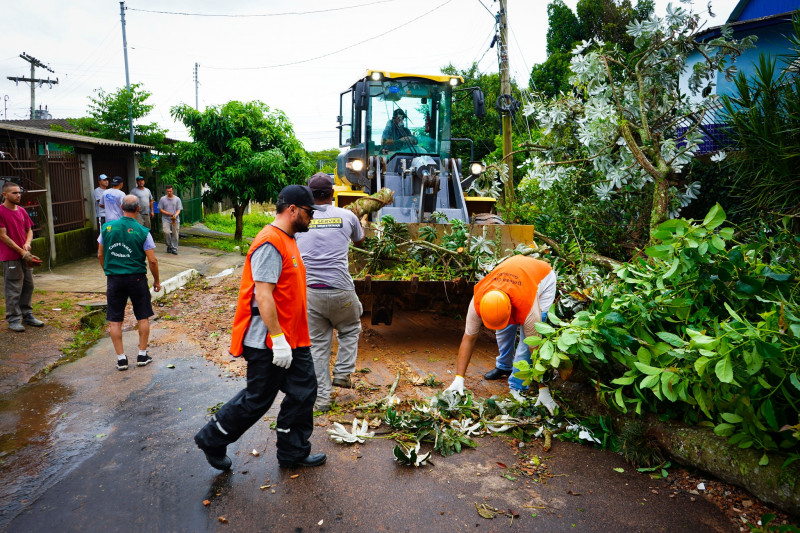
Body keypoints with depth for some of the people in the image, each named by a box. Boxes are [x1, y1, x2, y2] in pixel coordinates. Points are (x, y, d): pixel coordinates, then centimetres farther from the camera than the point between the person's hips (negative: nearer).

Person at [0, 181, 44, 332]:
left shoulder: (22, 211, 11)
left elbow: (29, 230, 16)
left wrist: (27, 243, -6)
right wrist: (22, 252, -14)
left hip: (26, 256, 7)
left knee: (28, 286, 12)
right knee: (14, 290, -2)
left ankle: (27, 315, 23)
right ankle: (13, 319, 7)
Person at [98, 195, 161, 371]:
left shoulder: (107, 227, -1)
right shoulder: (142, 231, -9)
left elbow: (100, 255, 6)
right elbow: (152, 260, -10)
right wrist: (156, 281, 4)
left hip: (114, 279, 2)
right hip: (137, 278, -2)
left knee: (114, 321, 9)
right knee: (143, 318, 13)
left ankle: (121, 358, 11)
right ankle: (142, 355, 16)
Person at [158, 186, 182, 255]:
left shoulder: (177, 199, 6)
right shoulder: (163, 199, 6)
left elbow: (179, 209, 1)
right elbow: (160, 209, 6)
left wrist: (175, 215, -19)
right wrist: (168, 213, -10)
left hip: (175, 220, 1)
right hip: (166, 219, 0)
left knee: (175, 234, 0)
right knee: (166, 232, -16)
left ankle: (174, 249, 9)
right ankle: (169, 246, 6)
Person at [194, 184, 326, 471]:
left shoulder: (287, 240, 13)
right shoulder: (270, 243, -19)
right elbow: (264, 295, -25)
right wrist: (278, 339, -25)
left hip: (292, 339, 10)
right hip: (269, 343, -10)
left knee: (303, 391, 12)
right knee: (258, 399, 4)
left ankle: (293, 452, 26)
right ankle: (212, 439, 26)